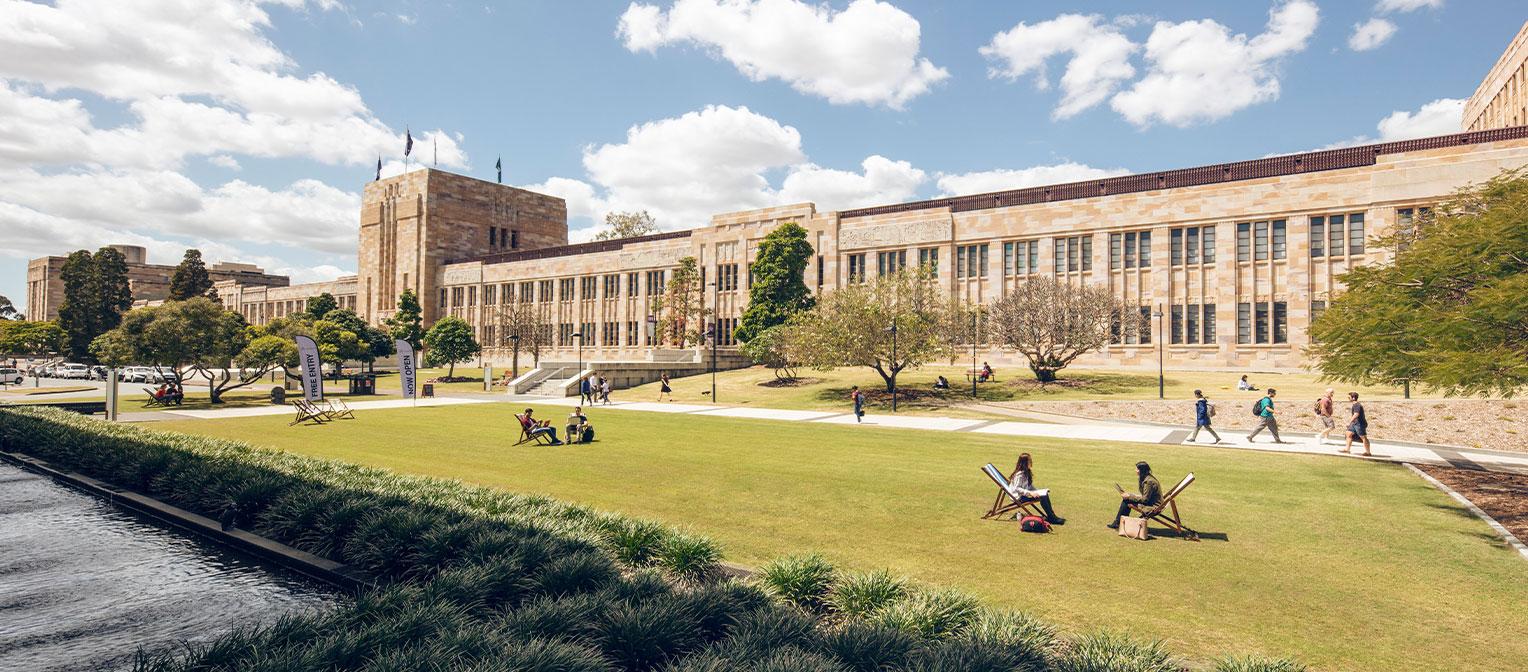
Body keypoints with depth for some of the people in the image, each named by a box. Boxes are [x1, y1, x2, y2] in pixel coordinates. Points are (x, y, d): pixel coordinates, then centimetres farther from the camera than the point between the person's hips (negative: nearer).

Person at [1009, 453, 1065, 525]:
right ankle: (1052, 518, -18)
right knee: (1042, 497, -24)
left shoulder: (1026, 473, 12)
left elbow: (1030, 486, 17)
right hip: (1020, 497, -9)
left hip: (1027, 494, 9)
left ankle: (1051, 515, -9)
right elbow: (1017, 488, -22)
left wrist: (1037, 492, 1)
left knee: (1045, 493, -9)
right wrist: (1030, 493, -27)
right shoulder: (1020, 474, -17)